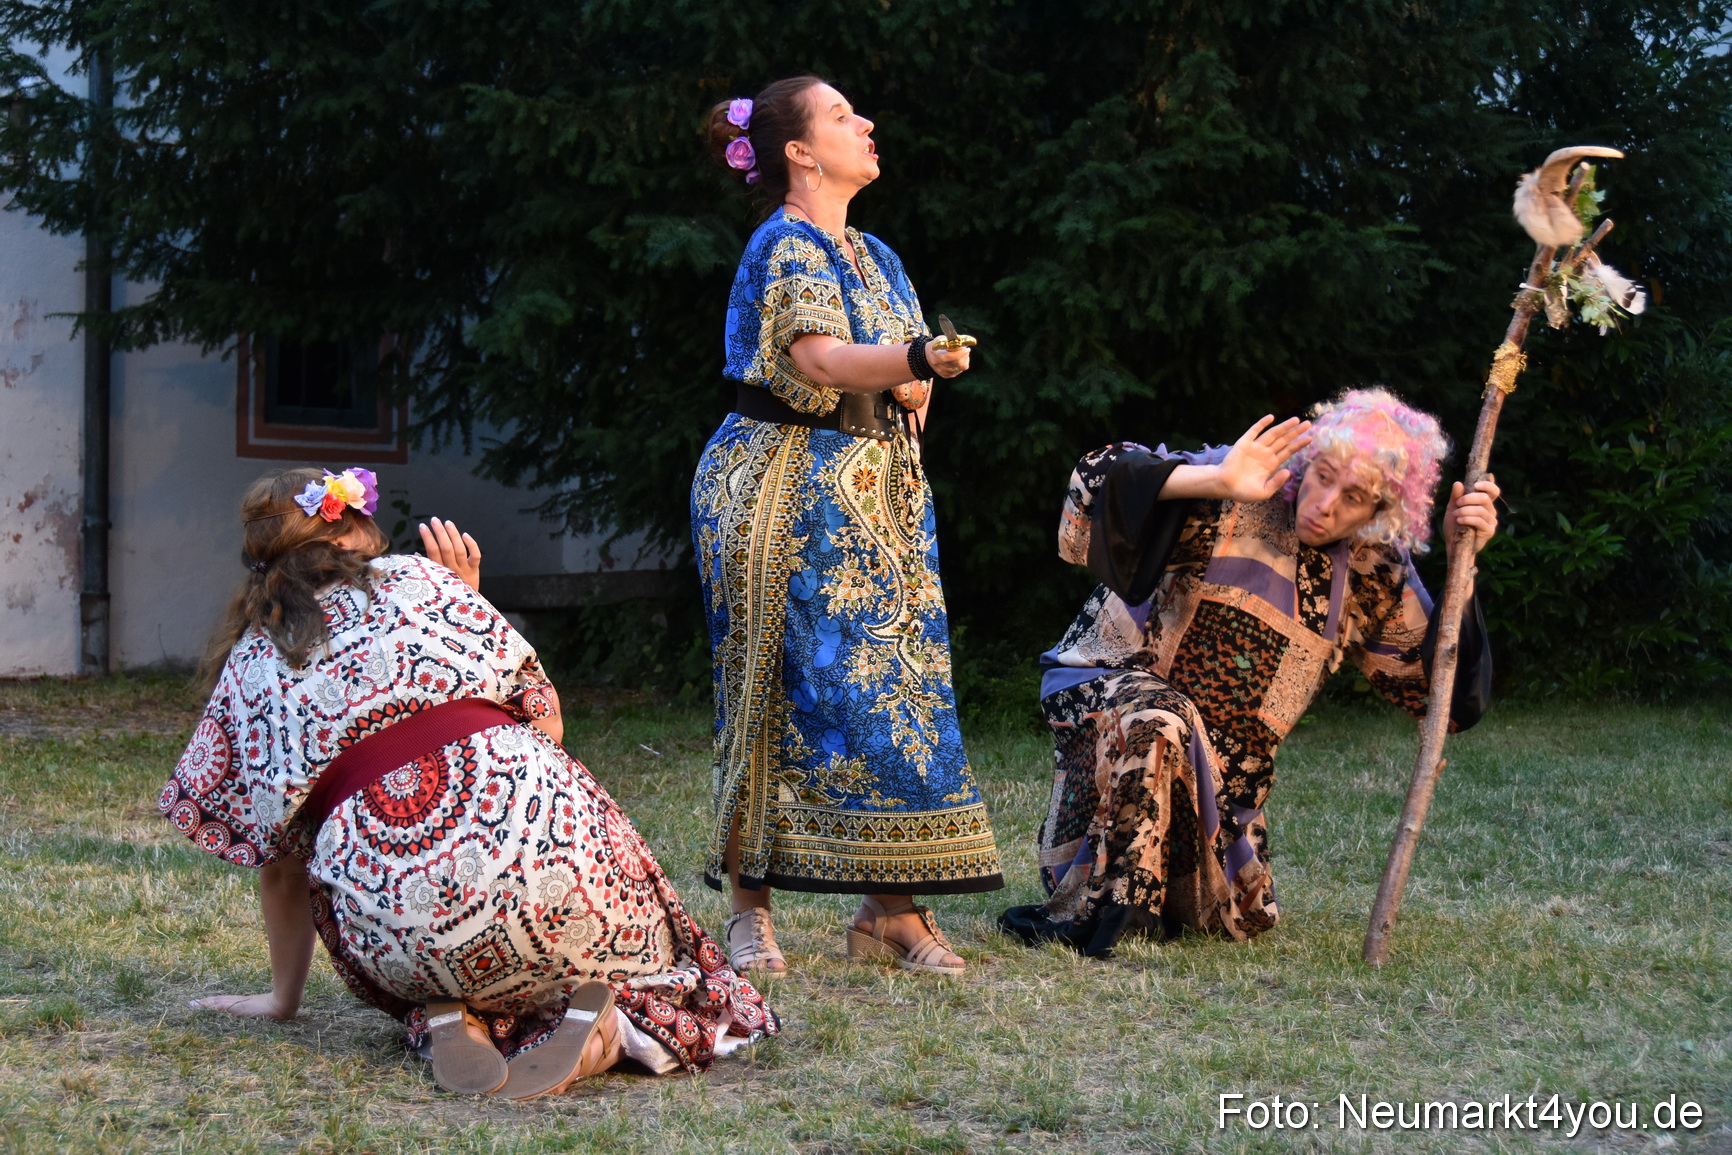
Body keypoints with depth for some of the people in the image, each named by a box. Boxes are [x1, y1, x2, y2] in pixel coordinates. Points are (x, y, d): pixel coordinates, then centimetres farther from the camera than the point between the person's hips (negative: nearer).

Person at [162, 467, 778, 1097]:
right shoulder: (414, 580, 14)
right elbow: (547, 722, 16)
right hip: (533, 828, -1)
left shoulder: (247, 668, 17)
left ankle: (451, 1020, 0)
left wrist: (283, 995, 31)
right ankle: (605, 1027, -9)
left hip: (392, 920, 1)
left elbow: (278, 859, 19)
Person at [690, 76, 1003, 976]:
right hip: (787, 492, -8)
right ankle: (749, 908, 1)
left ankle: (890, 909, 2)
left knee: (889, 683, 0)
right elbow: (822, 359, -26)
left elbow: (913, 391, 16)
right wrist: (911, 360, -43)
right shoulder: (784, 246, -9)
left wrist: (915, 382, -8)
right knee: (781, 694, -6)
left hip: (873, 495, 8)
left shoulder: (874, 257, 18)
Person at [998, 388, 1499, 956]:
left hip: (1220, 760, 5)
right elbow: (1099, 480, -31)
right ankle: (1097, 908, -27)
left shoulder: (1375, 574, -5)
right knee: (1158, 723, -41)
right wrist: (1217, 483, -41)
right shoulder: (1235, 501, -20)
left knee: (1239, 920, 11)